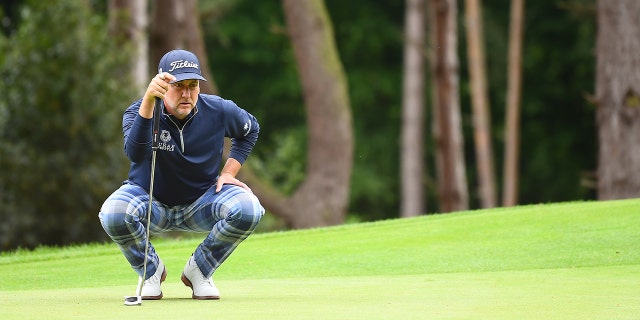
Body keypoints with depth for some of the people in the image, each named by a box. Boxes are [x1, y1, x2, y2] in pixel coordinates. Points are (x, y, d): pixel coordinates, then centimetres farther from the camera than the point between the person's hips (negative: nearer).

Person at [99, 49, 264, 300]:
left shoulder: (219, 111, -13)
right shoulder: (140, 111, -21)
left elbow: (250, 130, 11)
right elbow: (135, 154, -43)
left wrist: (228, 171, -1)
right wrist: (148, 101, -55)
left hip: (201, 201, 2)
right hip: (151, 202, -2)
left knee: (248, 209, -28)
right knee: (113, 214, -34)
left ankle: (198, 271, -2)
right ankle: (152, 270, -2)